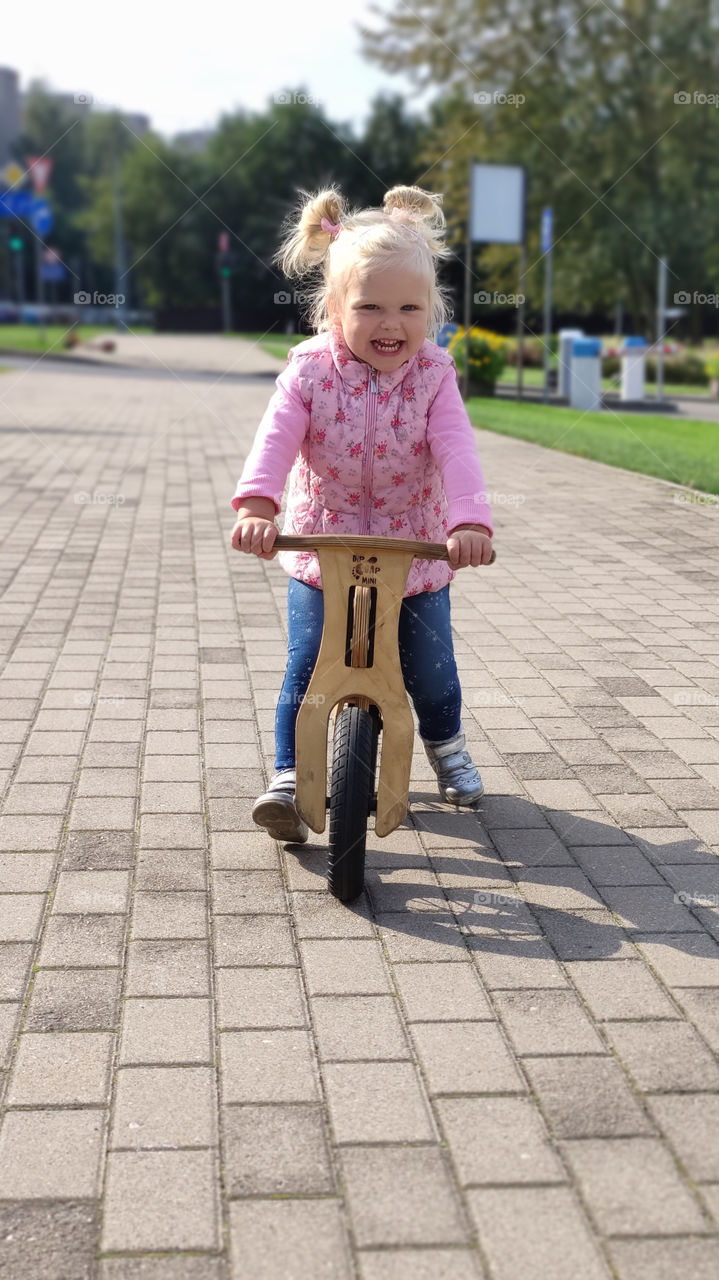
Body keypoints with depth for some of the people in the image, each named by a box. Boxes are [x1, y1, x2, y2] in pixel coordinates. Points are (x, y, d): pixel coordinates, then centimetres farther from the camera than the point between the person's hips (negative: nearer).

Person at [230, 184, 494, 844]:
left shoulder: (433, 375, -12)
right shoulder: (311, 370, -14)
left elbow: (455, 449, -26)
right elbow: (277, 439, -27)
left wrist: (469, 519, -43)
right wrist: (257, 504, -46)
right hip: (322, 550, -1)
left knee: (431, 667, 12)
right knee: (307, 667, -7)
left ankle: (446, 744, 41)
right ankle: (289, 778, 3)